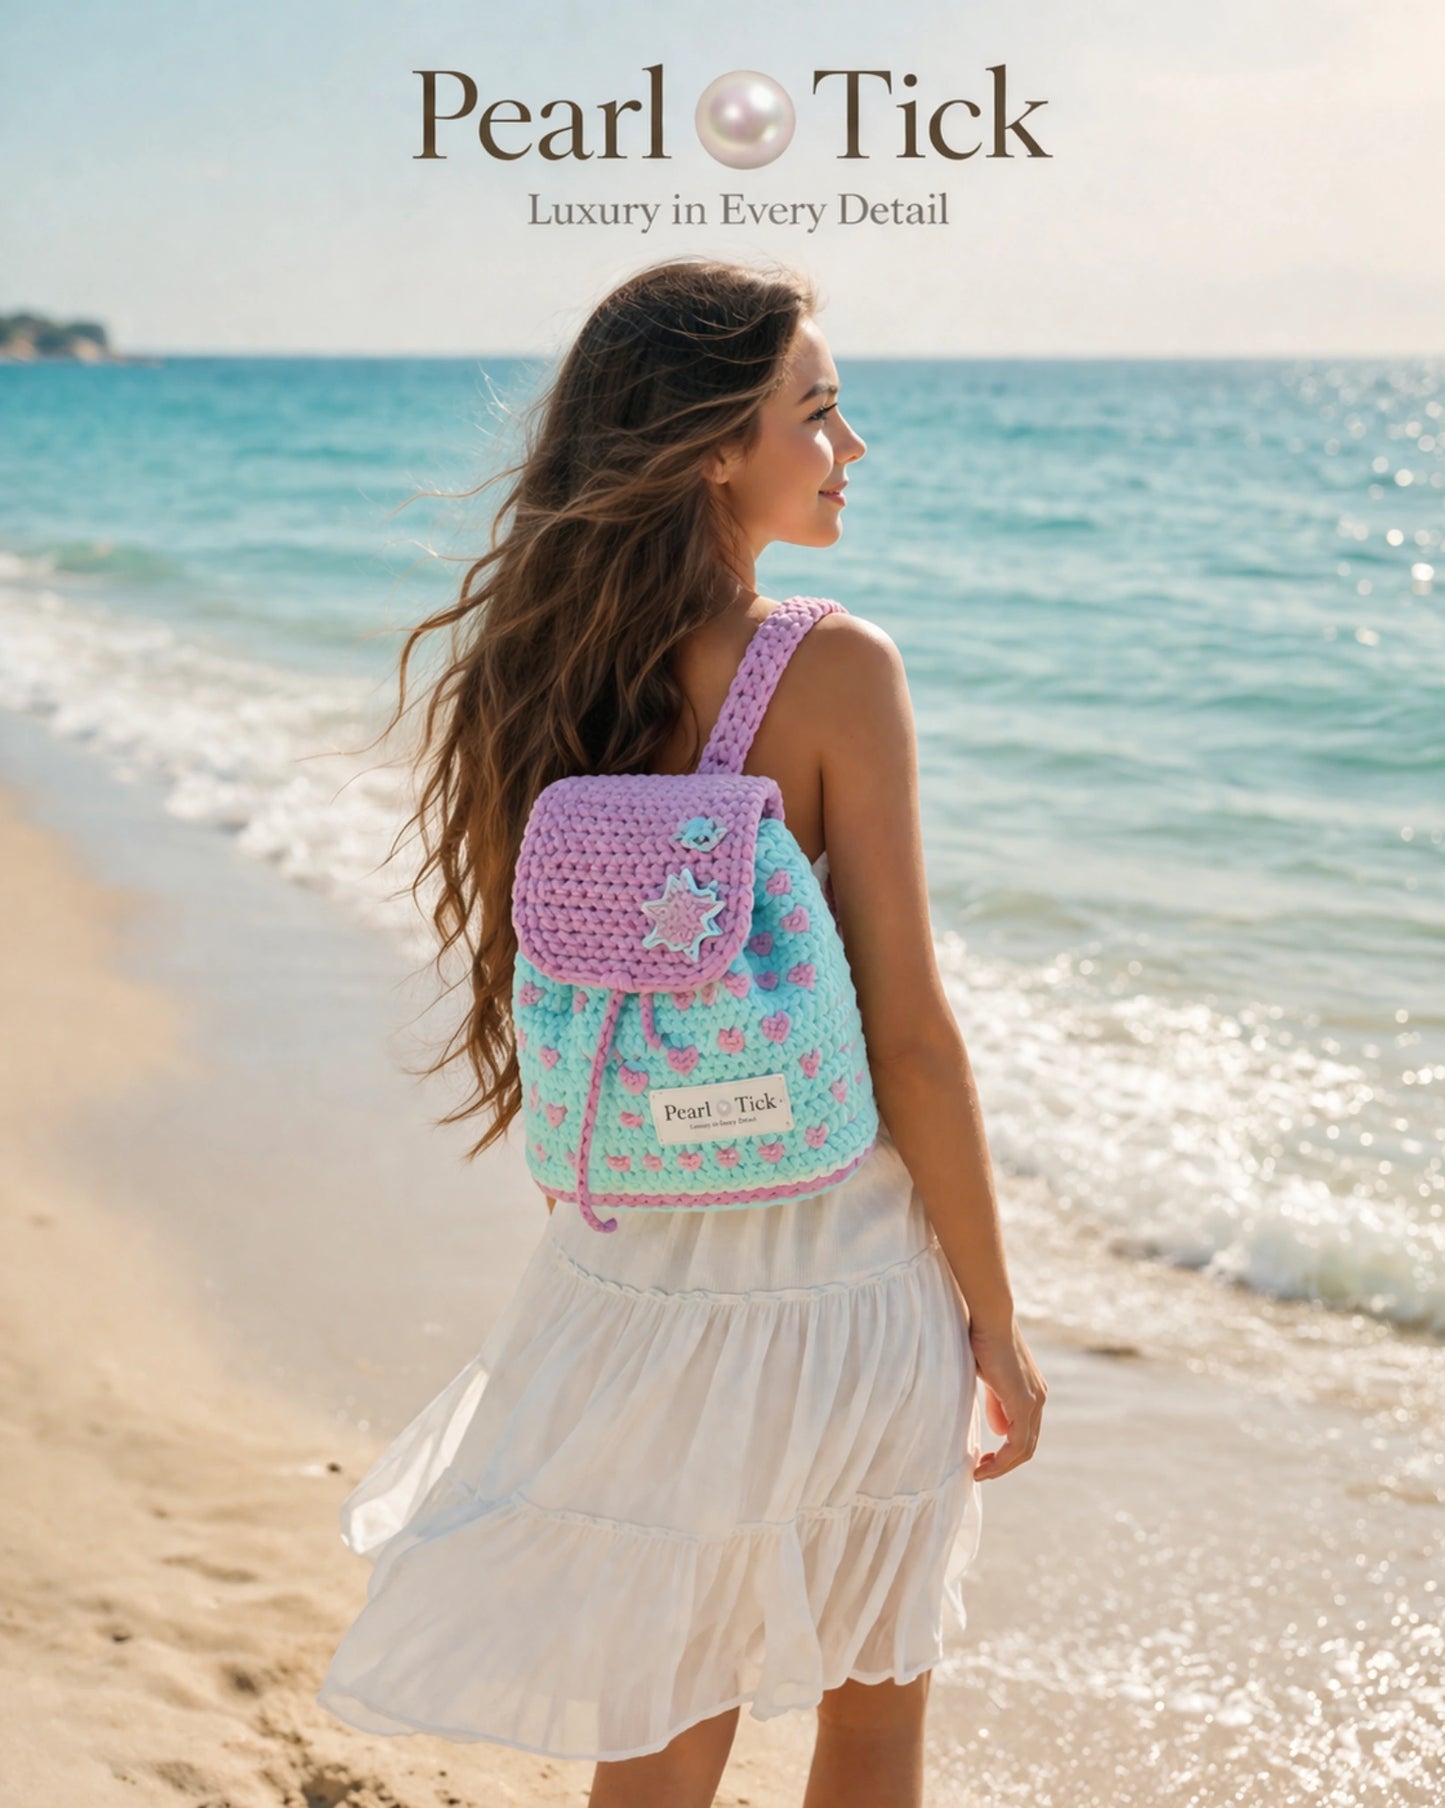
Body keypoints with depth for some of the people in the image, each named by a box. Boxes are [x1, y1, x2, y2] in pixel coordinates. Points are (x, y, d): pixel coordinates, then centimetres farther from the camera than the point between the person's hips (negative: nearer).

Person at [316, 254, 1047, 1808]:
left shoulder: (537, 675, -2)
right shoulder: (835, 672, -17)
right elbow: (910, 1040, -16)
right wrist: (995, 1324, -5)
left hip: (633, 1276, 4)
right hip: (843, 1275, -4)